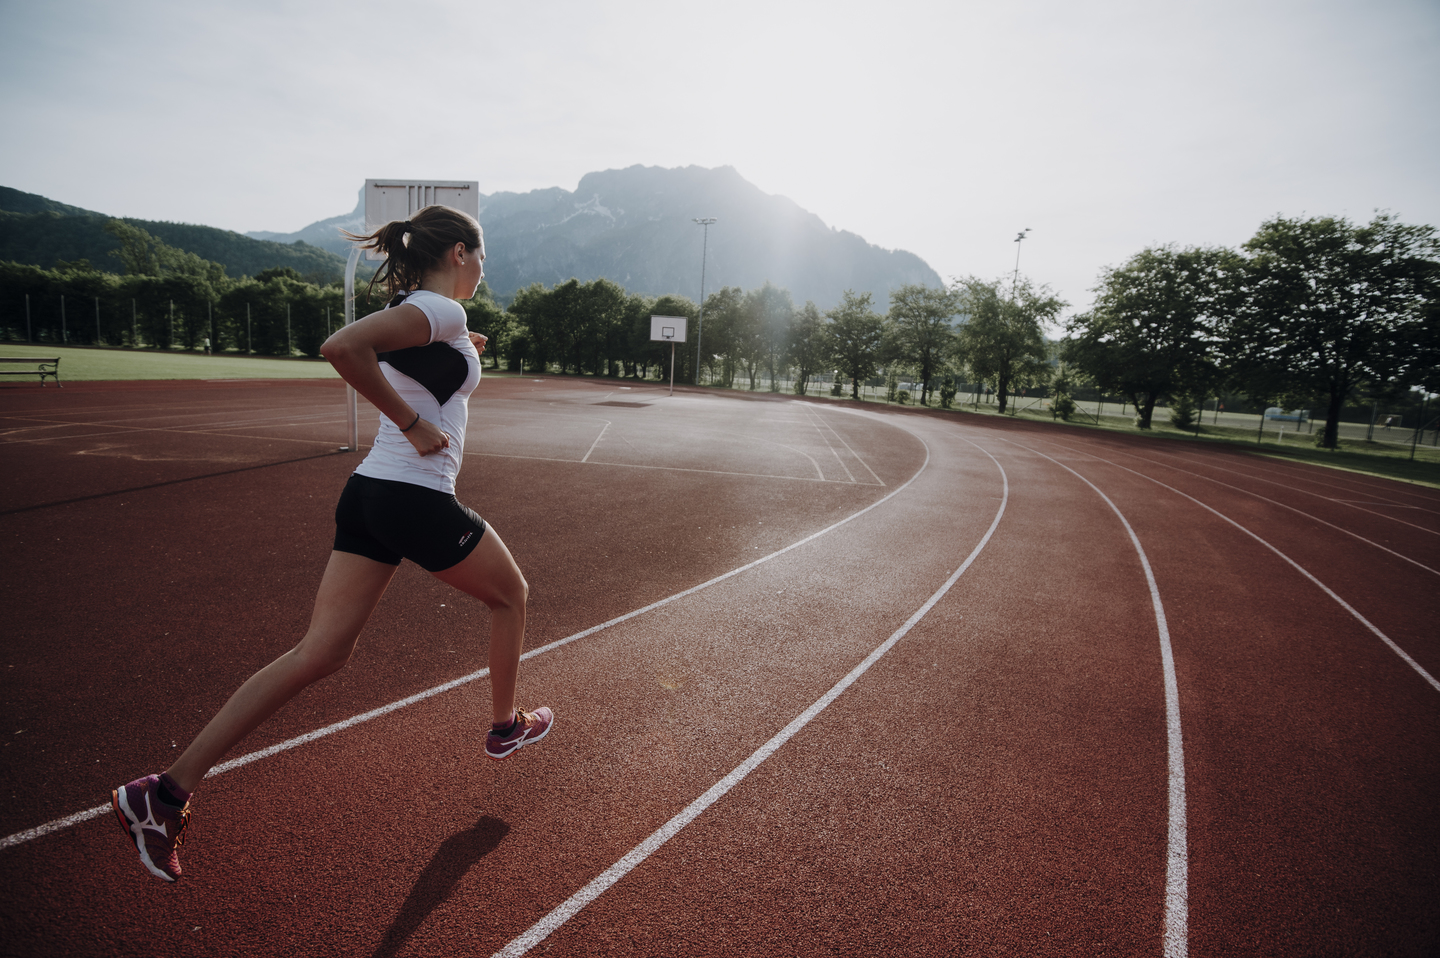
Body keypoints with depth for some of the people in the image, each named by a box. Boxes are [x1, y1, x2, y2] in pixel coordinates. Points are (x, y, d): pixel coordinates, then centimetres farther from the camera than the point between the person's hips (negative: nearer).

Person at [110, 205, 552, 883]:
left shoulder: (416, 308, 15)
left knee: (320, 653, 7)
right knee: (510, 595, 18)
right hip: (418, 500, -8)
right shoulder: (441, 311, -13)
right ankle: (506, 726, 36)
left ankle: (169, 791, 6)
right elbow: (342, 347, -29)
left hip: (368, 492, 8)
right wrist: (414, 425, -22)